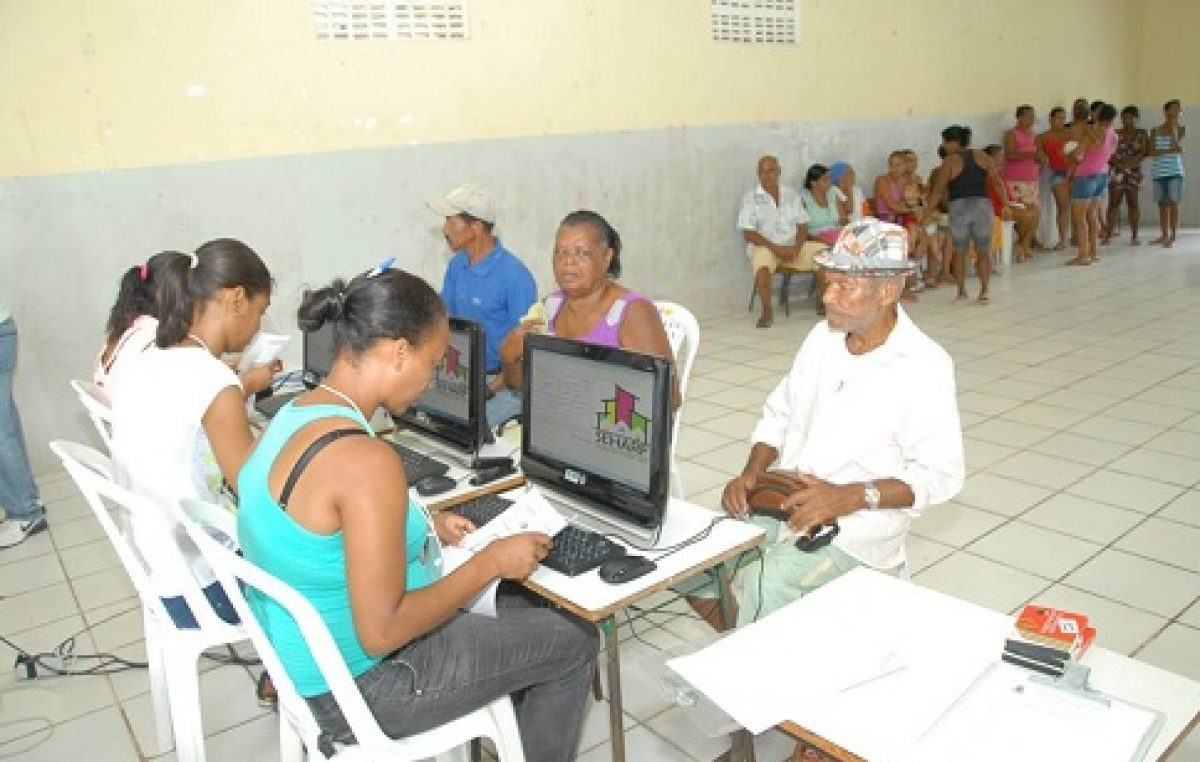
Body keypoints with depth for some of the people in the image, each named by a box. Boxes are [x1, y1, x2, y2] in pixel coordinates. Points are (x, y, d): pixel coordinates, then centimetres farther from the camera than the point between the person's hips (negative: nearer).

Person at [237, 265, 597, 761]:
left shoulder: (291, 418, -1)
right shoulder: (365, 460, -31)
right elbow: (382, 632, -29)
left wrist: (425, 528, 8)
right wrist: (490, 561, -19)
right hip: (360, 686, -9)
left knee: (517, 608, 24)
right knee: (574, 641, 7)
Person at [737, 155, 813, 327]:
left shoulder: (791, 194, 13)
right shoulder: (750, 197, 1)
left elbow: (803, 226, 10)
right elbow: (748, 233, -6)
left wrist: (796, 247, -11)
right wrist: (775, 247, -17)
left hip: (793, 247, 4)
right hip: (765, 247, -4)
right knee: (762, 263, -39)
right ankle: (767, 312, -30)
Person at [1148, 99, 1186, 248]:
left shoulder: (1181, 129, 2)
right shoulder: (1155, 131, 6)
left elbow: (1176, 146, -12)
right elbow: (1151, 152, -4)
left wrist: (1173, 126, -9)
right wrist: (1169, 151, -16)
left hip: (1174, 171, -2)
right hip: (1158, 172, 2)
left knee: (1173, 204, -6)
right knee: (1162, 204, 8)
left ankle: (1172, 237, -3)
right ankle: (1164, 235, 16)